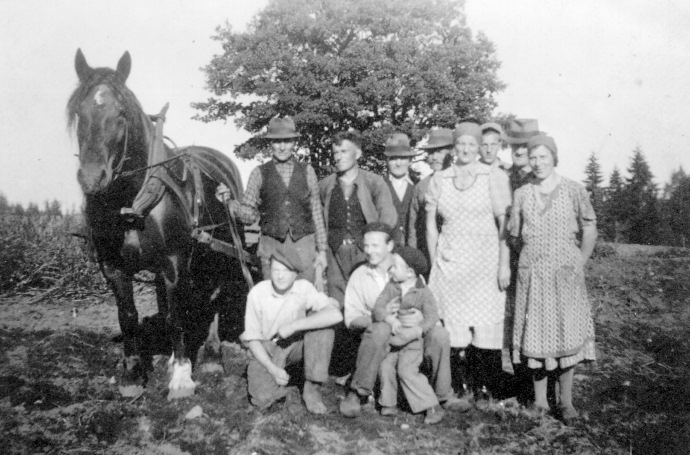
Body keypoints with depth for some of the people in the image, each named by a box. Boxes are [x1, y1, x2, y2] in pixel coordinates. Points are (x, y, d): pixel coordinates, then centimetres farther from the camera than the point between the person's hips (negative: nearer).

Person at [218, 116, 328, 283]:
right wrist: (230, 201, -13)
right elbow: (250, 215, 5)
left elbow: (316, 212, 9)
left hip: (304, 245, 1)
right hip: (272, 246, -1)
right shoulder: (259, 173, 4)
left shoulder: (307, 171, 7)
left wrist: (322, 250, 8)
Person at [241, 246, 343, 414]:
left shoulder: (303, 288, -17)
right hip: (266, 351, -1)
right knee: (262, 399, -27)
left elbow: (336, 315, -34)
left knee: (321, 320, -27)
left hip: (296, 343, 1)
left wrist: (293, 326, -35)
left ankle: (312, 388, -18)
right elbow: (252, 338, -9)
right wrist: (272, 368, -22)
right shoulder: (257, 293, -16)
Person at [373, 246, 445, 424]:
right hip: (391, 339, 4)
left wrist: (415, 330, -31)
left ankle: (433, 407, -7)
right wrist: (390, 320, -26)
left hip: (412, 342, -4)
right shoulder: (391, 287, 2)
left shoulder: (423, 293, -7)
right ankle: (389, 403, 8)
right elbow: (378, 308, -7)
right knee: (385, 366, -13)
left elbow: (432, 316, -16)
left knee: (407, 370, -18)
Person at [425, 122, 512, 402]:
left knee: (487, 327, -5)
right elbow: (431, 226, 11)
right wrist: (435, 264, 7)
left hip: (485, 261, -2)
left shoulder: (494, 177, 1)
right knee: (454, 327, 0)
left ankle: (489, 390, 6)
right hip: (449, 261, 2)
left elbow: (504, 224, -3)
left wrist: (504, 264, -9)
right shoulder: (439, 180, 9)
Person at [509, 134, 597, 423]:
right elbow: (514, 235, 11)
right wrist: (529, 259, 6)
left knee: (567, 334, 1)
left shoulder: (574, 191, -1)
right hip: (532, 274, 2)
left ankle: (566, 401, 14)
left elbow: (590, 230, 4)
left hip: (565, 272, -1)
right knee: (535, 334, 4)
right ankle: (539, 400, 15)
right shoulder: (521, 194, 5)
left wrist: (579, 264, 1)